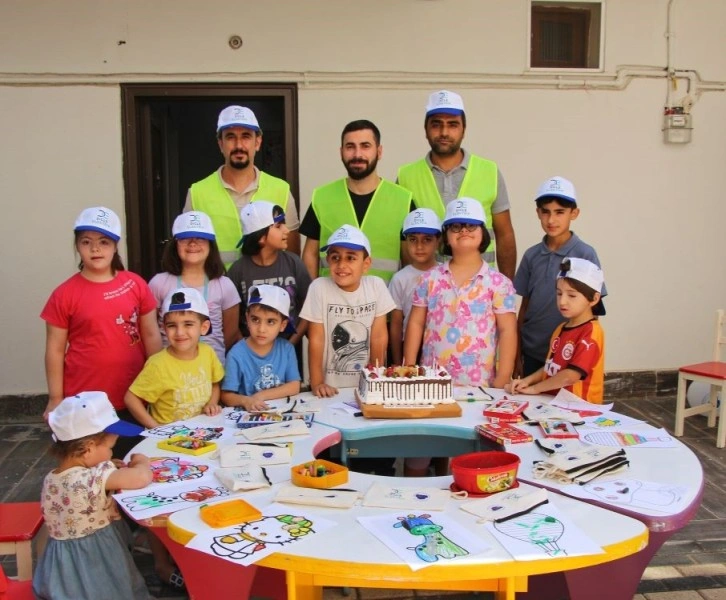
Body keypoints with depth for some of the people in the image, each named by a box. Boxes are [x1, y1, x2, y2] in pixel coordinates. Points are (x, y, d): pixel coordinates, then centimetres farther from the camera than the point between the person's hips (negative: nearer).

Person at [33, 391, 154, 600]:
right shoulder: (96, 478, -26)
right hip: (97, 564, -7)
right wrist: (141, 461, -12)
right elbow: (142, 478, -33)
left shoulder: (50, 480, -1)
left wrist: (110, 473, 6)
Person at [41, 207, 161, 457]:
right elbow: (55, 350, -1)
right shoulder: (65, 295, -5)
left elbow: (151, 336, 4)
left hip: (132, 398, 2)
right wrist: (55, 399, -2)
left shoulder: (135, 285, -2)